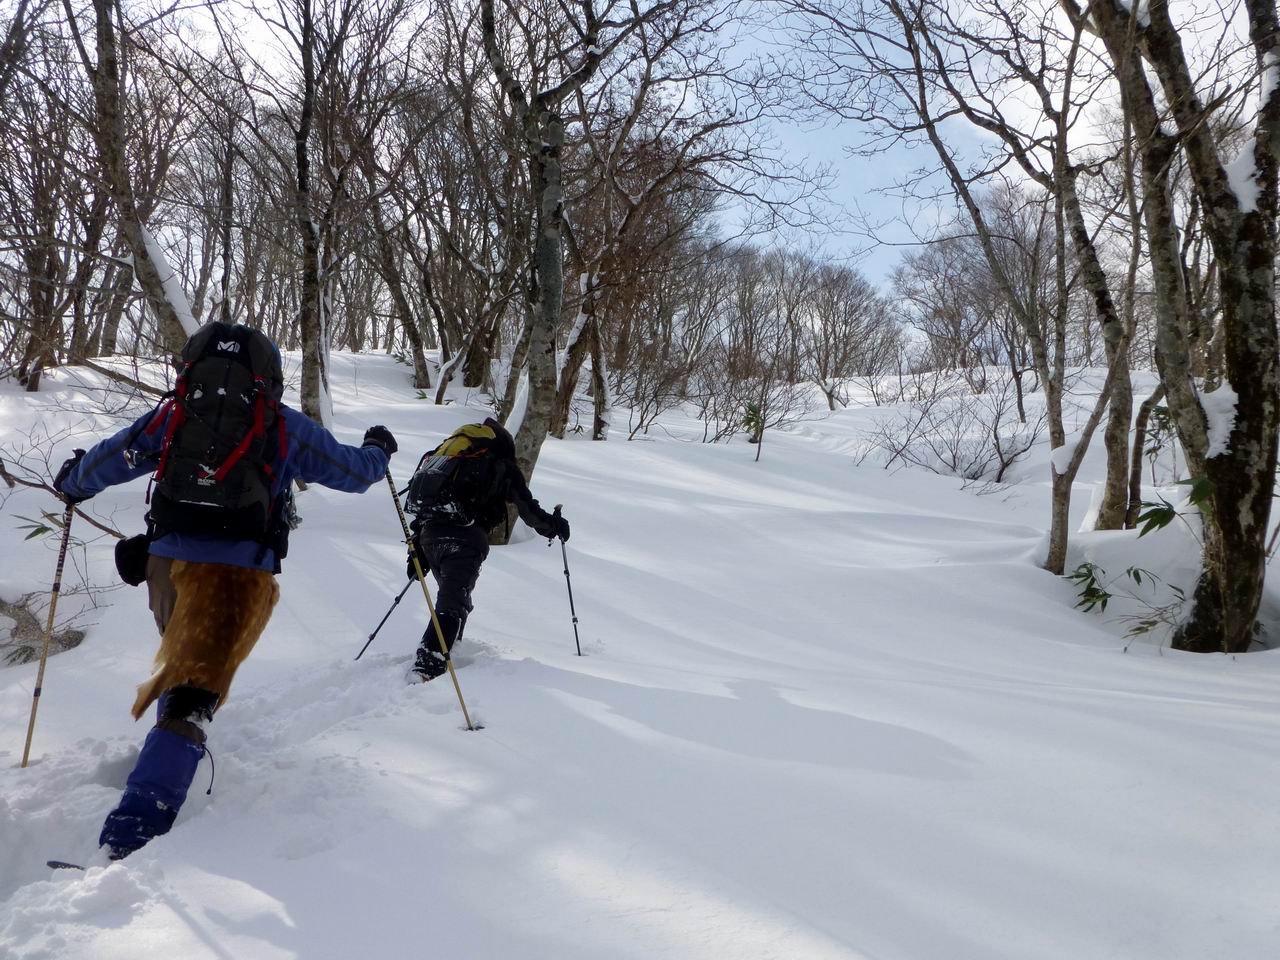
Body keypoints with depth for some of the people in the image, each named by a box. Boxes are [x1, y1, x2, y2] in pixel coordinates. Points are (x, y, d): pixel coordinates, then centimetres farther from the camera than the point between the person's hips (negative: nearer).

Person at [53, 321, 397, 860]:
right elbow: (354, 473, 16)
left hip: (168, 562, 4)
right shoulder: (286, 428, 6)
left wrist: (72, 482, 42)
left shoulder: (172, 414, 11)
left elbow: (104, 464, 20)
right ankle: (137, 826, -18)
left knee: (182, 658, 31)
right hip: (241, 573, -4)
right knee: (191, 693, -6)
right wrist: (378, 450, 38)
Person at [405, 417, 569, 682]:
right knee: (453, 603, -8)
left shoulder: (449, 448, 28)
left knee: (453, 595, 24)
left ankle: (445, 653, 26)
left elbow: (426, 502, 24)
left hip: (429, 533, 7)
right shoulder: (503, 466, 11)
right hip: (464, 538, -6)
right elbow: (528, 508, 9)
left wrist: (419, 550, 26)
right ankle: (427, 668, -21)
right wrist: (554, 525, 29)